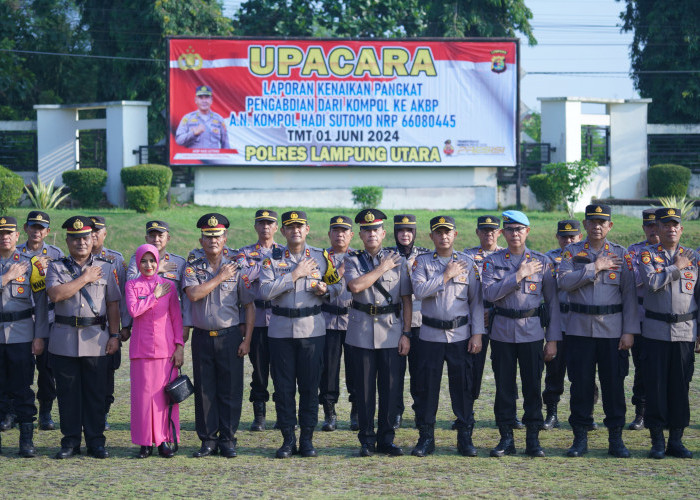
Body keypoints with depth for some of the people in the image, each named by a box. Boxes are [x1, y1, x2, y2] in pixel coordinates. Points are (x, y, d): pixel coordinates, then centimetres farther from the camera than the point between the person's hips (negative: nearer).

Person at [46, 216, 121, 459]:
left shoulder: (106, 267, 9)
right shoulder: (56, 267, 6)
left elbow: (113, 304, 8)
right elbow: (56, 294, -13)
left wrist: (114, 335, 1)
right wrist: (85, 278, -9)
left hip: (96, 339, 0)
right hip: (64, 339, 0)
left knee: (96, 392, 3)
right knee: (67, 392, 3)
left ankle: (96, 441, 11)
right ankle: (70, 441, 12)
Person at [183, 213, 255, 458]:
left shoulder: (237, 269, 4)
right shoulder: (192, 269, 5)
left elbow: (249, 306, 5)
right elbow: (194, 294, -15)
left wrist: (247, 339, -2)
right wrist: (220, 277, -10)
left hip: (229, 336, -1)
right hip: (202, 336, 1)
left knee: (230, 390, 0)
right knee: (204, 390, 4)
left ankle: (228, 439, 9)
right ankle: (208, 440, 11)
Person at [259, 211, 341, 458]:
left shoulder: (321, 257, 6)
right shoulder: (272, 259, 2)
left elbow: (337, 285, 14)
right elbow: (265, 291, -11)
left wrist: (326, 289, -8)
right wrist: (295, 275, -13)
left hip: (312, 329, 0)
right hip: (281, 330, 0)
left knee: (310, 386, 3)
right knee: (283, 386, 2)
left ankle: (307, 438, 11)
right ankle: (288, 438, 11)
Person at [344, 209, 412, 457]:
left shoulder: (398, 261, 7)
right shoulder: (353, 260, 5)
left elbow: (407, 300, 5)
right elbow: (355, 286, -16)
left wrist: (406, 334, -2)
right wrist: (382, 268, -9)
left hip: (391, 333, 1)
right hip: (361, 332, -1)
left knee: (391, 387, 2)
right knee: (364, 388, 3)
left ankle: (386, 439, 12)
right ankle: (367, 440, 11)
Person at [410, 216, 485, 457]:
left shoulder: (467, 263, 6)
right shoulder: (422, 262, 4)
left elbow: (476, 301, 4)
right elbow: (419, 291, -13)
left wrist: (477, 334, -3)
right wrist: (446, 276, -13)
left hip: (461, 335, 0)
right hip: (430, 335, 0)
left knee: (463, 386, 1)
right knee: (428, 385, 2)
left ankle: (465, 437, 10)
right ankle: (426, 438, 11)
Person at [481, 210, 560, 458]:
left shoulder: (542, 261, 5)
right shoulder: (493, 261, 5)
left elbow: (553, 300, 5)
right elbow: (489, 293, -11)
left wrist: (552, 339, 1)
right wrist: (519, 275, -16)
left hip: (532, 332, 0)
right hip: (502, 332, 0)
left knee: (533, 386, 0)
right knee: (504, 386, 4)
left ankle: (533, 439, 9)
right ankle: (506, 438, 12)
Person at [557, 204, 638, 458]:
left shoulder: (621, 255, 6)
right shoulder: (572, 252, 6)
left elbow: (630, 294, 2)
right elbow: (564, 281, -11)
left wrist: (629, 331, -5)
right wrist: (595, 267, -14)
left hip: (612, 330, 0)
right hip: (580, 329, 0)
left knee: (614, 384, 1)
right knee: (580, 383, 2)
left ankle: (616, 439, 10)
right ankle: (580, 438, 11)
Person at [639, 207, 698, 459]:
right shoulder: (647, 255, 2)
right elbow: (652, 282, -17)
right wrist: (676, 267, -10)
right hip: (655, 332, -2)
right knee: (655, 385, -1)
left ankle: (676, 440, 12)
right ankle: (657, 441, 7)